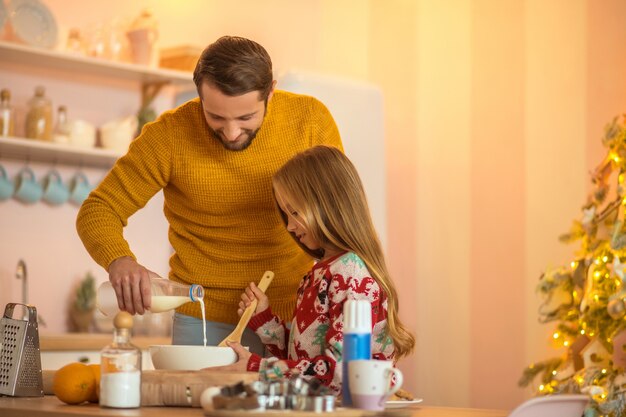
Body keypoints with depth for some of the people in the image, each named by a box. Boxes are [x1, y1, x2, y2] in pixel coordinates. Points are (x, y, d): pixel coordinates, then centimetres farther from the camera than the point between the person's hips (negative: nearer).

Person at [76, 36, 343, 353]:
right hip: (203, 325, -1)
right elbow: (98, 210, -7)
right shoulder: (169, 135, -13)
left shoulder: (311, 118, -8)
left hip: (294, 316, 1)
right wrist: (119, 260, -29)